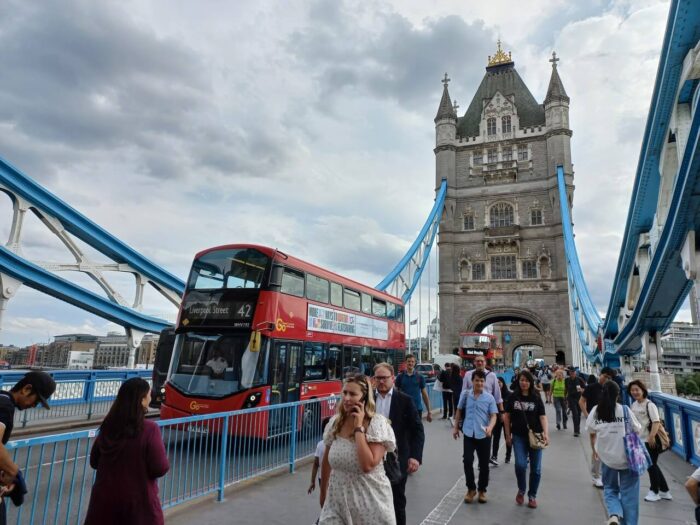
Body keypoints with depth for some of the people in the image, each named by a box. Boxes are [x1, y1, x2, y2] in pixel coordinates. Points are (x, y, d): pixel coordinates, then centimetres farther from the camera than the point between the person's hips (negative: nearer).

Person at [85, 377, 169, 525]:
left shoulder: (107, 427, -4)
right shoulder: (149, 429, -20)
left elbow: (94, 462, 9)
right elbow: (160, 468, -18)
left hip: (105, 498, 5)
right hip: (138, 500, -4)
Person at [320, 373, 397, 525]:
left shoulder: (377, 423, -17)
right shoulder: (335, 422, -3)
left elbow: (367, 465, -27)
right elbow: (327, 461, 10)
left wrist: (359, 427, -23)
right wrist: (323, 494, 18)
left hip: (370, 500, -3)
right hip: (337, 499, 4)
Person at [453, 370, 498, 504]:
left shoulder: (489, 398, -4)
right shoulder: (465, 394, -1)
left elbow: (493, 416, -6)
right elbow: (459, 411, 10)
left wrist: (490, 427, -26)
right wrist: (456, 427, 11)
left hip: (484, 435, 0)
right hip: (469, 433, 0)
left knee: (484, 464, 8)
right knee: (467, 461, -3)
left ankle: (482, 490, 27)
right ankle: (471, 488, 18)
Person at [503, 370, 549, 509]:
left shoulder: (536, 398, -1)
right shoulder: (513, 397, -1)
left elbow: (542, 417, -4)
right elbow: (507, 416, 3)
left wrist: (546, 434, -19)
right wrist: (508, 435, 3)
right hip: (519, 436, -1)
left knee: (536, 468, 6)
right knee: (520, 464, -13)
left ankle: (532, 495, 26)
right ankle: (521, 490, 15)